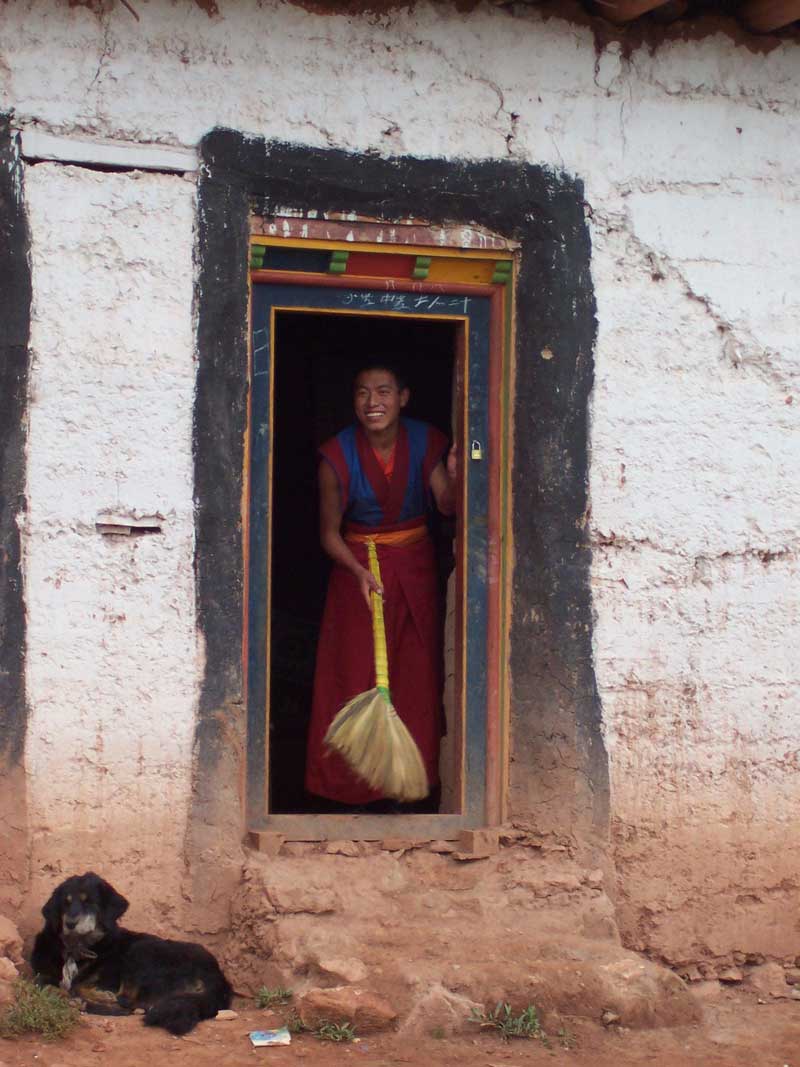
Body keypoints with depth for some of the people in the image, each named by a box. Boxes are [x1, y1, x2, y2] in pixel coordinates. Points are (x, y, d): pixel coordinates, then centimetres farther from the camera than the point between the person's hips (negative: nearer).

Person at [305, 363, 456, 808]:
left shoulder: (425, 441, -9)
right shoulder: (337, 455, -15)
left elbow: (448, 507, -9)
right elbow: (330, 532, -9)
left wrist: (453, 478, -31)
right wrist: (359, 571, -26)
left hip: (415, 565, 2)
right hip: (358, 565, -2)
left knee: (417, 671, 7)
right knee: (358, 672, -2)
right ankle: (359, 784, 9)